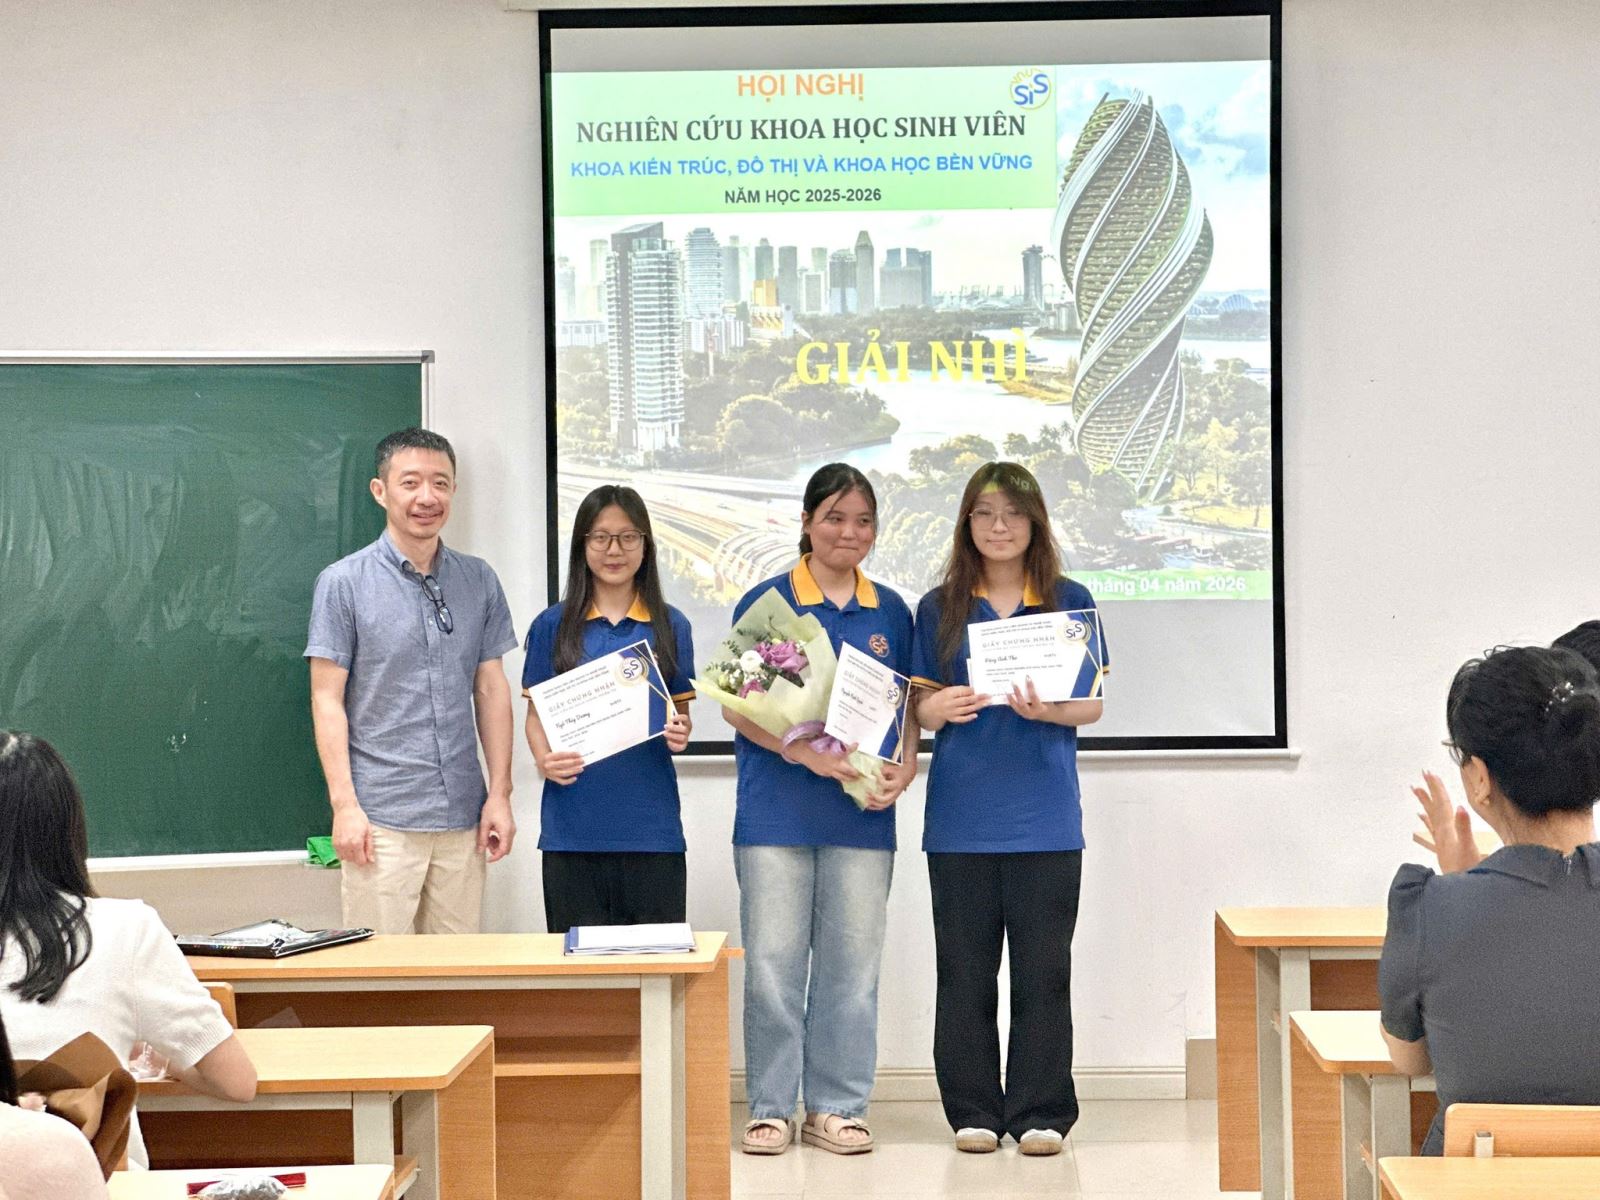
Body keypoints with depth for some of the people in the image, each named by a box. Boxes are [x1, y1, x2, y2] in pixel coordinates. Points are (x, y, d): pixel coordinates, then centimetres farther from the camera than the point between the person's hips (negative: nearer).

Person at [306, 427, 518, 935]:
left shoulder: (479, 581, 9)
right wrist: (344, 805, -10)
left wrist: (499, 793, 5)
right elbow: (328, 699, -3)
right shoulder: (344, 583, -2)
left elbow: (491, 690, 12)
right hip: (381, 817, -4)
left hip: (462, 817, 4)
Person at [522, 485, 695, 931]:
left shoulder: (671, 626, 7)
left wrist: (678, 735, -9)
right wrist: (544, 760, -12)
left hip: (650, 825, 1)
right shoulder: (552, 626, 5)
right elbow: (536, 714, 7)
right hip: (573, 826, 0)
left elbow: (680, 713, 13)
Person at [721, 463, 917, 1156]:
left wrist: (904, 770, -5)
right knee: (773, 962, 0)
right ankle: (770, 1108, 10)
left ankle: (836, 1107, 15)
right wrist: (806, 753, -18)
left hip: (863, 814, 3)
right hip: (778, 810, -3)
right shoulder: (765, 603, 0)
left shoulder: (890, 612, 10)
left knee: (852, 965, 5)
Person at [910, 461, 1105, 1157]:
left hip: (1044, 815, -1)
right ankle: (974, 1111, 14)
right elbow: (921, 706, 9)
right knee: (965, 969, 4)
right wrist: (938, 708, -14)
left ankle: (1040, 1113, 10)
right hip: (961, 817, 1)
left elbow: (1092, 706, 3)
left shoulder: (1070, 603, 6)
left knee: (1043, 968, 1)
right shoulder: (940, 609, 9)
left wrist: (1048, 709, -18)